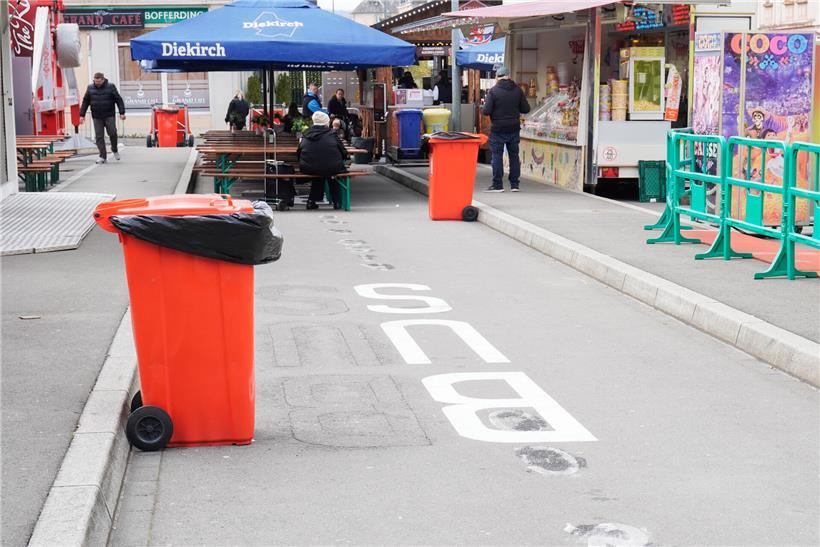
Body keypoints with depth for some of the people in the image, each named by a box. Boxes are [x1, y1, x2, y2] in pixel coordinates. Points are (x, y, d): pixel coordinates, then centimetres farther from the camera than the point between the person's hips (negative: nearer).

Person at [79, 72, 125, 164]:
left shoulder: (111, 87, -2)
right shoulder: (90, 88, 6)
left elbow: (119, 100, -2)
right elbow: (85, 102, 11)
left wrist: (122, 113, -9)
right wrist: (82, 115, 7)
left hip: (109, 116, -2)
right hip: (97, 117, 2)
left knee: (112, 133, -7)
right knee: (99, 136, -2)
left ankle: (114, 150, 21)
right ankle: (102, 156, 1)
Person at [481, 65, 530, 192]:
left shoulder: (493, 91, -10)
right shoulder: (517, 90, 1)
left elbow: (486, 111, -14)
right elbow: (526, 109, 2)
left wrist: (484, 106, 8)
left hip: (498, 129, -4)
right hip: (514, 128, 4)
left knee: (497, 156, 3)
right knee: (514, 155, 11)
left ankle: (497, 184, 2)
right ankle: (514, 184, 14)